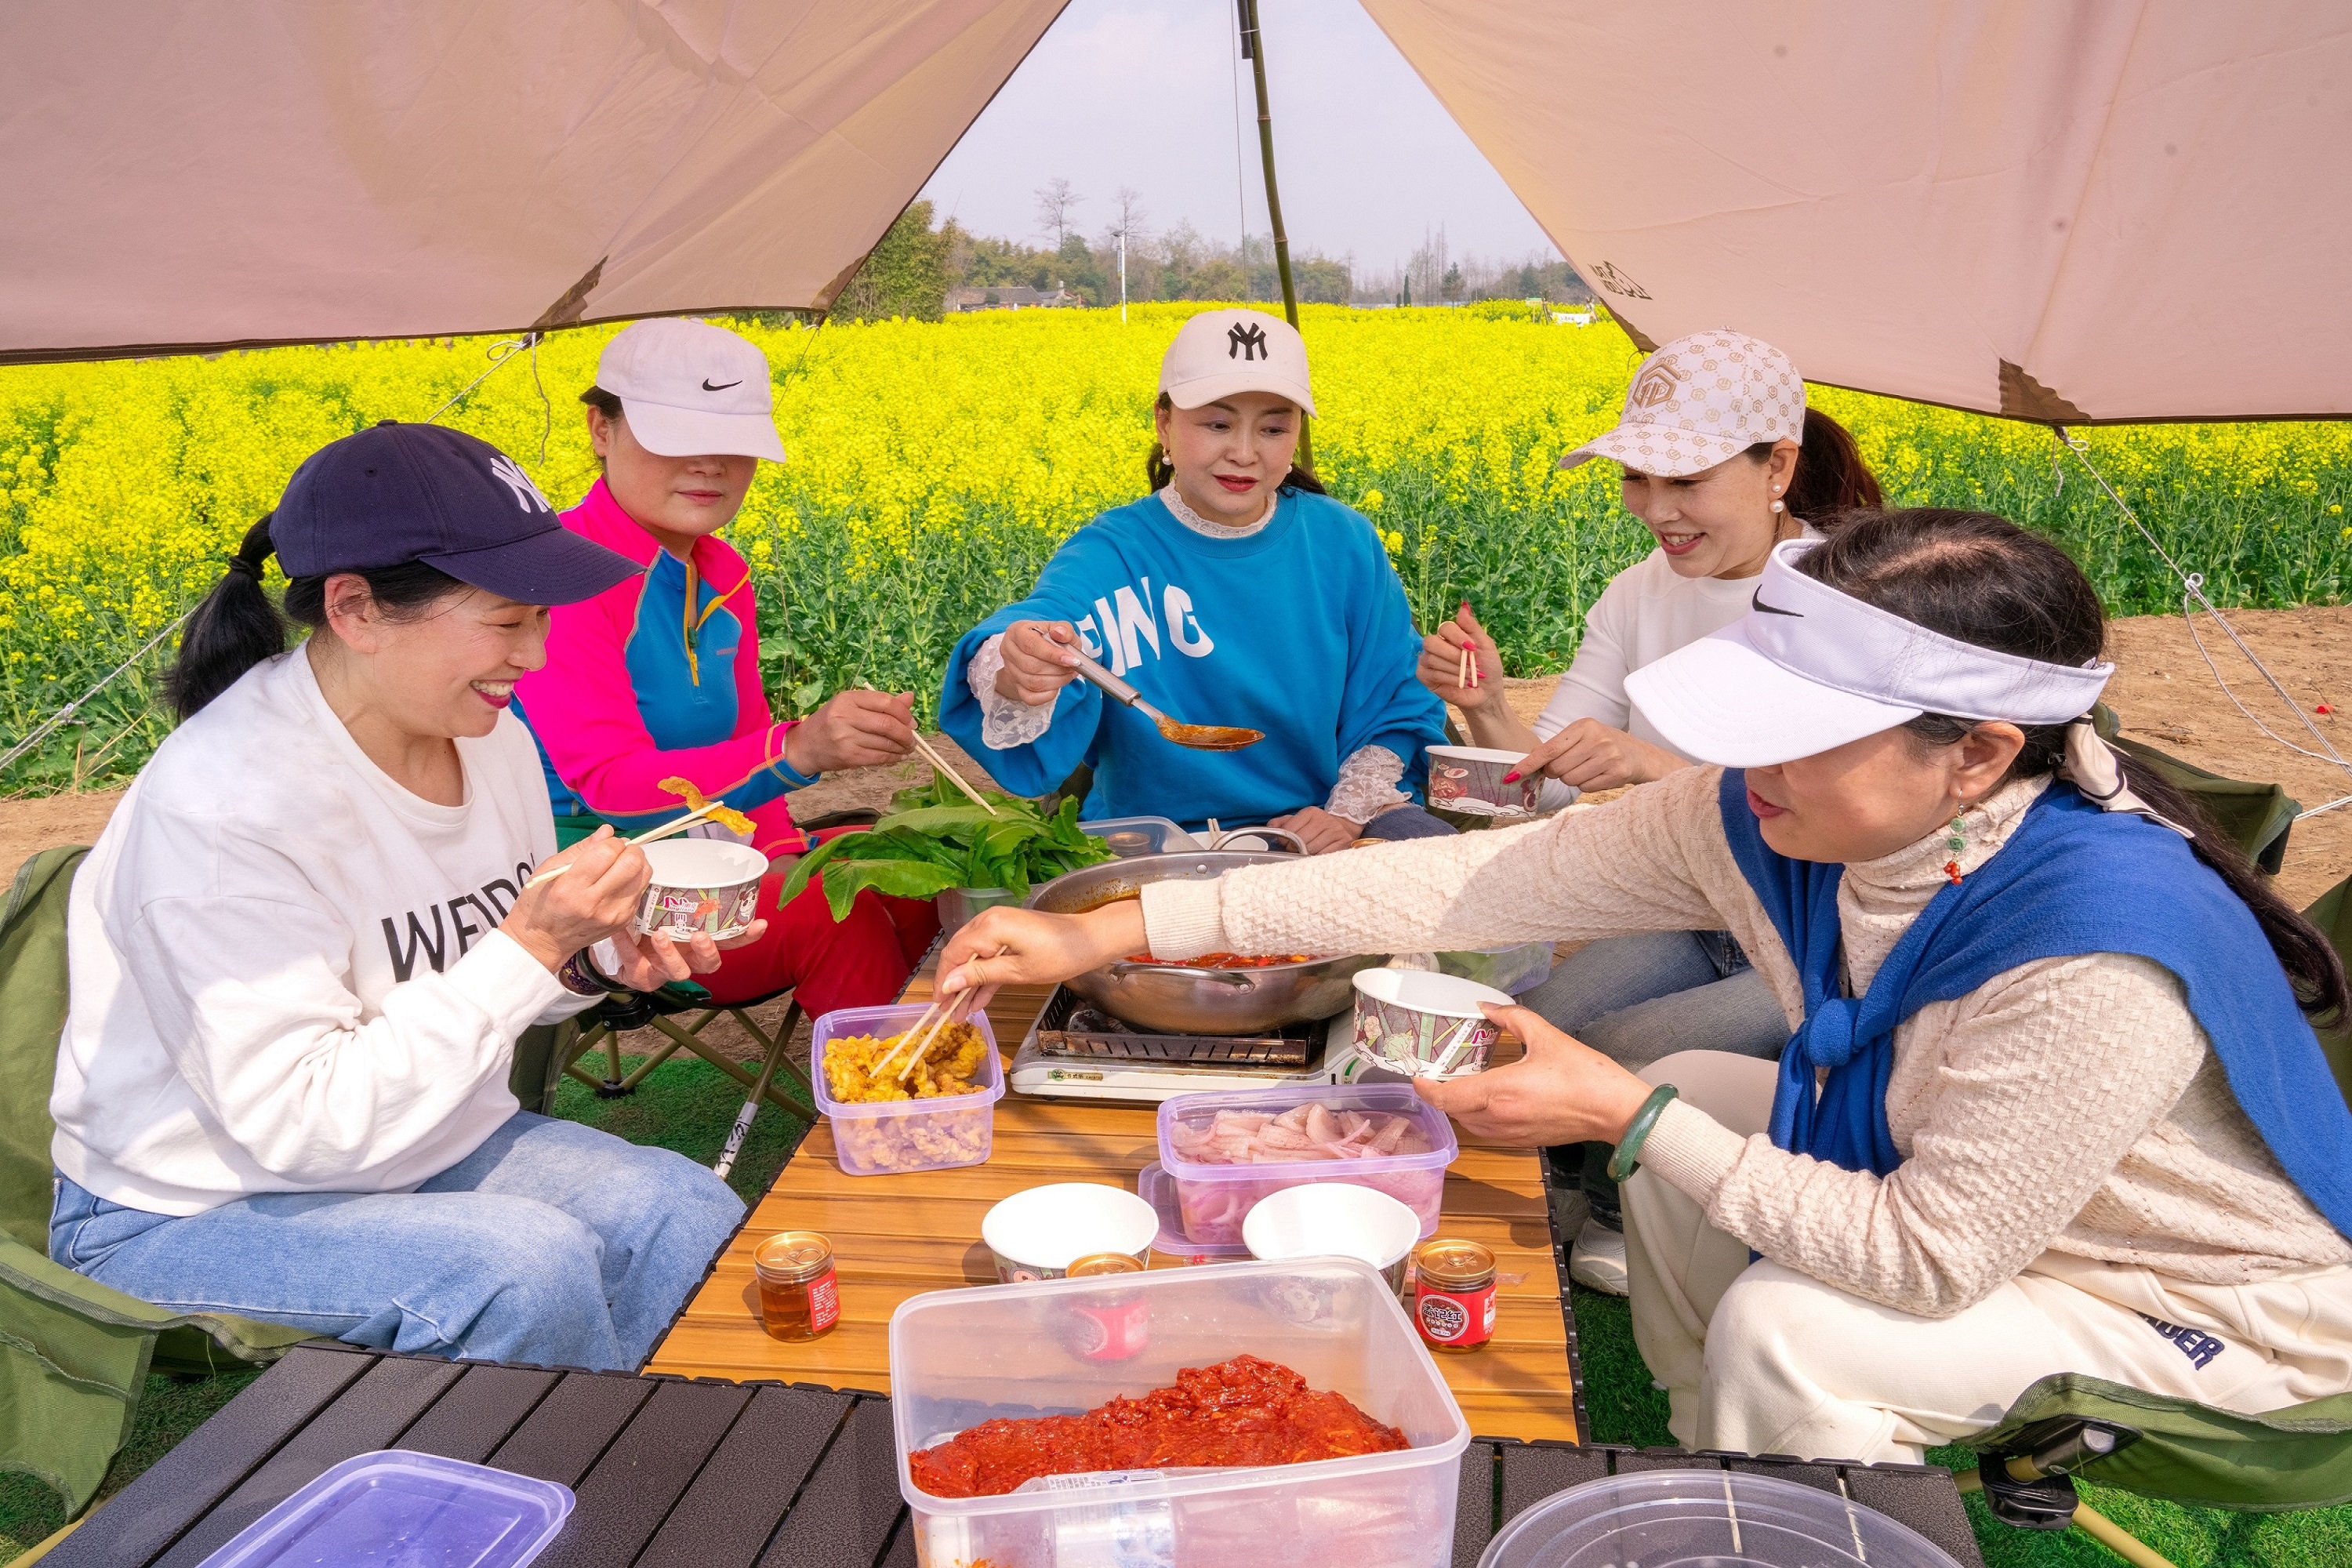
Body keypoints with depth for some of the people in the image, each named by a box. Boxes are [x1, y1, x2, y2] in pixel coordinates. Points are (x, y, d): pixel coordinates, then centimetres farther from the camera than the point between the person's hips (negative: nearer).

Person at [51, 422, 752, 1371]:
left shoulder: (485, 735, -5)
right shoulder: (225, 805, -28)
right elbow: (300, 1122, -28)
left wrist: (599, 957, -12)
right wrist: (530, 947, -32)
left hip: (432, 1149, 7)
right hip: (192, 1214, -6)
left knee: (693, 1214, -14)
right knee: (530, 1264, -29)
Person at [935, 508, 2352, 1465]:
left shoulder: (2099, 941, -38)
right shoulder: (1766, 819, -19)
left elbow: (1926, 1262, -30)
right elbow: (1477, 878, -22)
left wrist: (1629, 1115, -29)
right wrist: (1116, 929, -24)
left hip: (2225, 1303, -6)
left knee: (1784, 1336, -24)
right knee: (1699, 1093, -2)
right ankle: (1718, 1482, 16)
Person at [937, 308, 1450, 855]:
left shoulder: (1346, 544, 2)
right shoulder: (1109, 555, -9)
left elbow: (1397, 708, 8)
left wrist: (1348, 810, -10)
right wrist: (1013, 674, -55)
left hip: (1317, 833, 3)